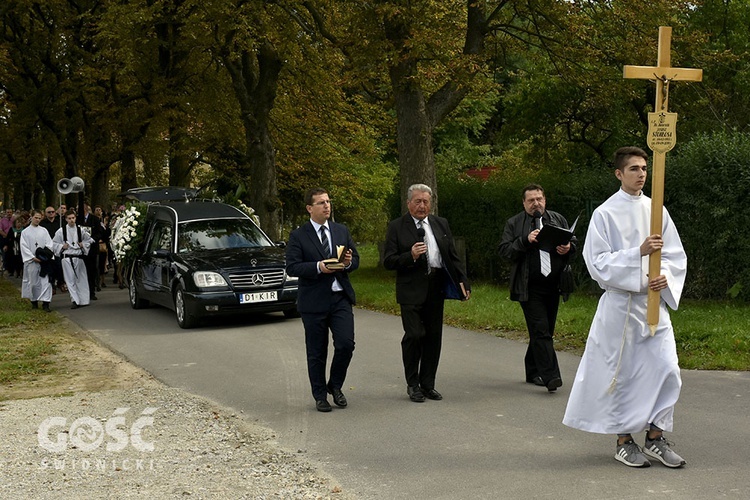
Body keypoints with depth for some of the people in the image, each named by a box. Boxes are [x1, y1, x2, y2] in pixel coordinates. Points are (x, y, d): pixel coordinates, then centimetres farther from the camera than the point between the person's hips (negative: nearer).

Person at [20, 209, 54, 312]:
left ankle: (45, 303, -10)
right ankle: (34, 301, 22)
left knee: (45, 280, -8)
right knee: (33, 281, 7)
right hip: (31, 260, -1)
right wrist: (33, 257, -11)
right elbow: (24, 247, -3)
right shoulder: (25, 232, 2)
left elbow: (49, 244, 4)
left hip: (44, 260, 1)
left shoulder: (44, 231, 7)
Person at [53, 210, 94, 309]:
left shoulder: (80, 230, 3)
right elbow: (54, 243, 9)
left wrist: (83, 245, 0)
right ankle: (75, 300, -2)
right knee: (70, 279, -4)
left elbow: (89, 240, 16)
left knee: (81, 279, 6)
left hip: (79, 257, 1)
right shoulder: (61, 231, 1)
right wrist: (61, 246, -6)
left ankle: (83, 300, 15)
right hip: (67, 257, -1)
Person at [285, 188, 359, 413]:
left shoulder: (342, 231, 11)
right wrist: (318, 267, -23)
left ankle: (335, 385, 16)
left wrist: (348, 262, -9)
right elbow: (292, 267, -10)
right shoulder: (298, 236, -2)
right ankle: (320, 396, 21)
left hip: (340, 298, 3)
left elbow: (355, 259, 14)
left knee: (346, 344, -9)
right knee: (317, 353, 6)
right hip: (314, 301, -3)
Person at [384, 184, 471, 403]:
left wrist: (463, 282, 4)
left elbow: (453, 257, 13)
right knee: (414, 335, -9)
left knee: (434, 336, 7)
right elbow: (388, 261, -4)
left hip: (436, 288, 4)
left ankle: (428, 384, 18)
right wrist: (410, 256, -20)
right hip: (411, 290, -4)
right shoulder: (396, 227, 0)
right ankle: (412, 384, 8)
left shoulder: (441, 224, 12)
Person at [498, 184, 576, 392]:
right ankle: (550, 376, -14)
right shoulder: (514, 224, 4)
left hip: (553, 286, 4)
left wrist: (568, 248, -5)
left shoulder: (558, 219, 14)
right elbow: (505, 250, -5)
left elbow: (573, 242, 18)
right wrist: (526, 240, -18)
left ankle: (533, 371, 25)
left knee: (542, 331, 12)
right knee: (541, 331, -11)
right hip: (530, 288, -4)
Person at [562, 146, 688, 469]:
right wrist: (638, 253, -20)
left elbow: (676, 255, 11)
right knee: (622, 372, 3)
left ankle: (655, 438, 14)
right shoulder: (605, 213, -4)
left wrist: (665, 276, -9)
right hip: (620, 303, -4)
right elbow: (598, 262, -10)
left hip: (654, 302, 4)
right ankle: (624, 441, 17)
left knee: (667, 368, -1)